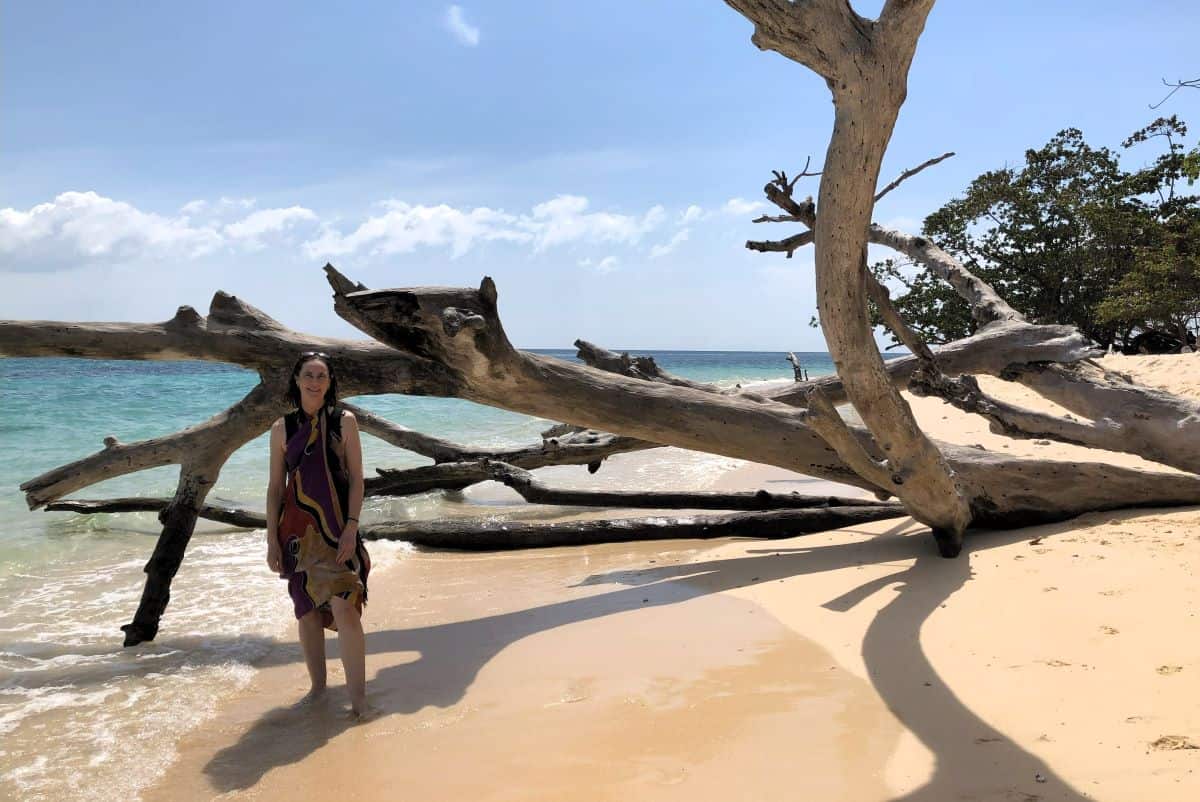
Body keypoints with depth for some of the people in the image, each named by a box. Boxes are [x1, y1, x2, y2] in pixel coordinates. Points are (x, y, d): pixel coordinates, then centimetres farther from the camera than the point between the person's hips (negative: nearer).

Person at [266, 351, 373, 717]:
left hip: (336, 529, -2)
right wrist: (272, 540, 2)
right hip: (297, 531, 2)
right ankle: (317, 687, 23)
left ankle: (357, 694, -5)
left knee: (344, 609, -12)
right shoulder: (282, 428, 5)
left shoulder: (344, 421, 0)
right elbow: (275, 487, 7)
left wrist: (351, 529, -10)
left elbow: (356, 479, -1)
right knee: (306, 612, 8)